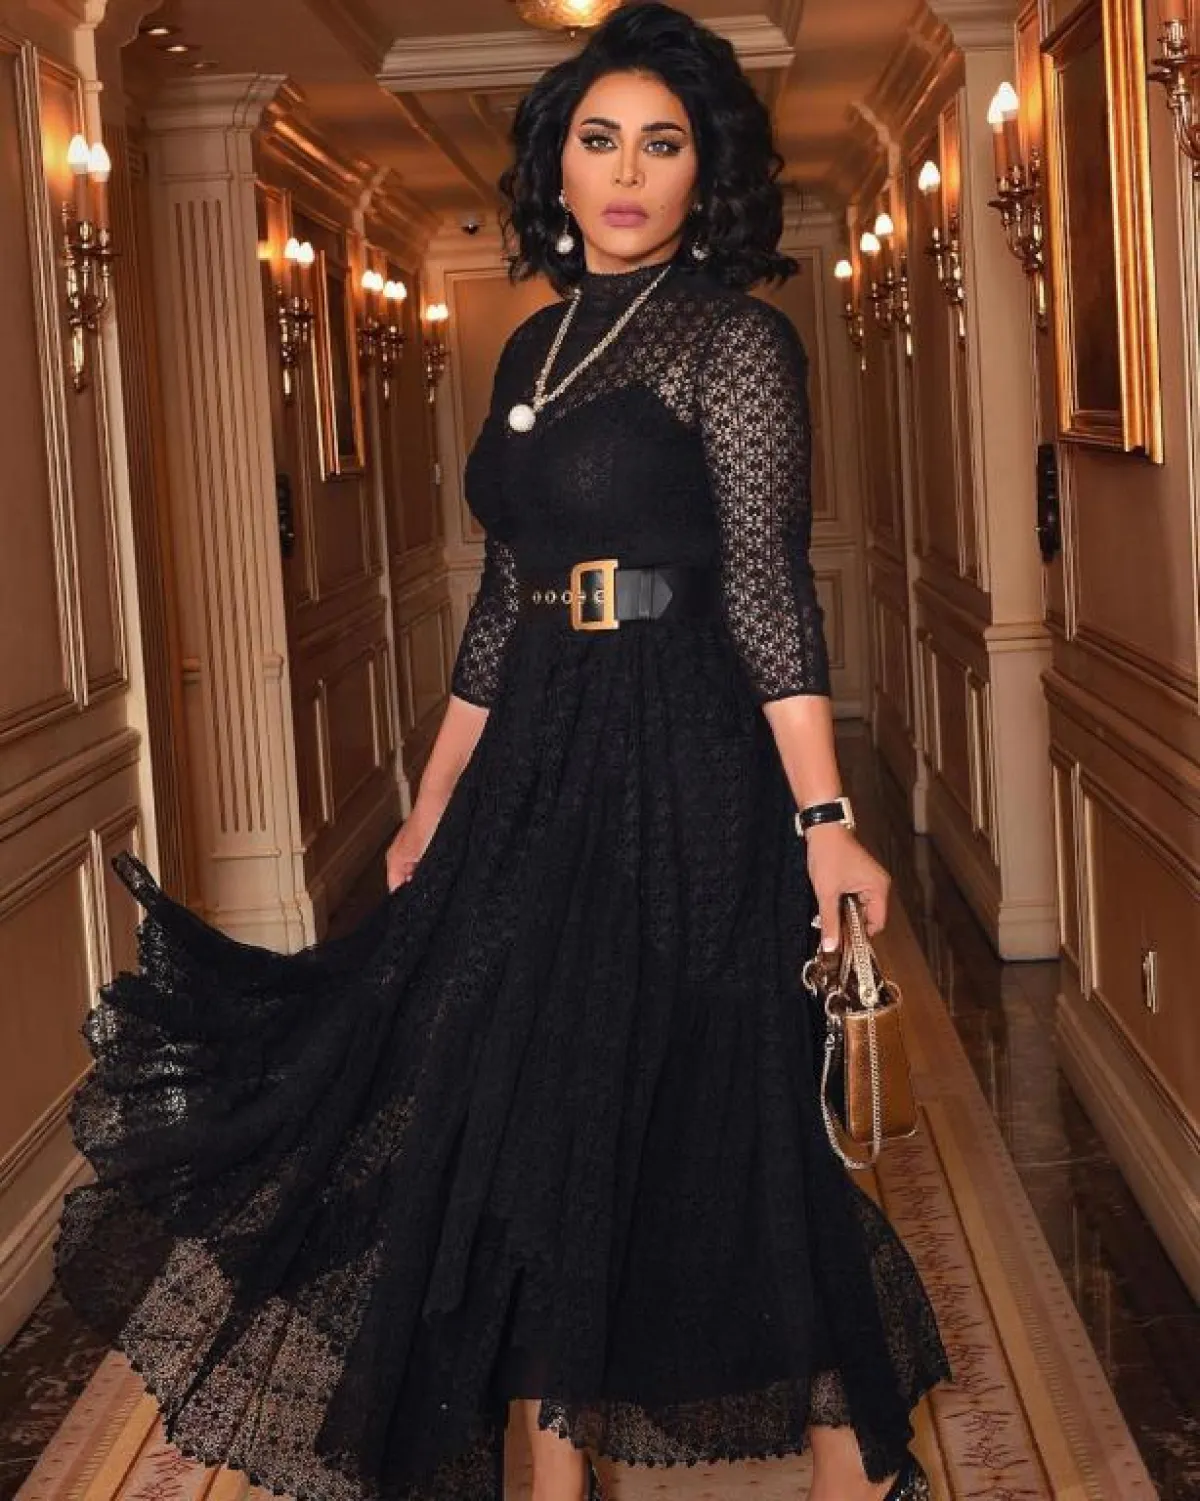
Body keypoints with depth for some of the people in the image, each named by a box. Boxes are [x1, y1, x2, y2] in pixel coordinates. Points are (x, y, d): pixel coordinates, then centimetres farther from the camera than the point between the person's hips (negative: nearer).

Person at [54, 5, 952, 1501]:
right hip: (539, 764, 7)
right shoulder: (534, 348, 14)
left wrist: (823, 817, -19)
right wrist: (434, 810, 18)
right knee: (533, 1098, 9)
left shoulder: (733, 338, -6)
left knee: (713, 1105, 0)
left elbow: (767, 588, -13)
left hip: (681, 762, -7)